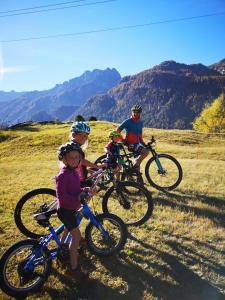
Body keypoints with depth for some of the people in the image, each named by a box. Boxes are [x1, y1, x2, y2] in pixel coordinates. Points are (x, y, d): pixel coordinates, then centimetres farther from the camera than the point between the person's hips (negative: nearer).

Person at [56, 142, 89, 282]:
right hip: (65, 210, -9)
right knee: (77, 236, -8)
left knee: (69, 229, 30)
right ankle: (74, 268, 5)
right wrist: (77, 199, -30)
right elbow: (61, 196, -28)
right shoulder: (63, 175, -26)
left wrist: (83, 191, -6)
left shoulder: (73, 171, 2)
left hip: (72, 208, 9)